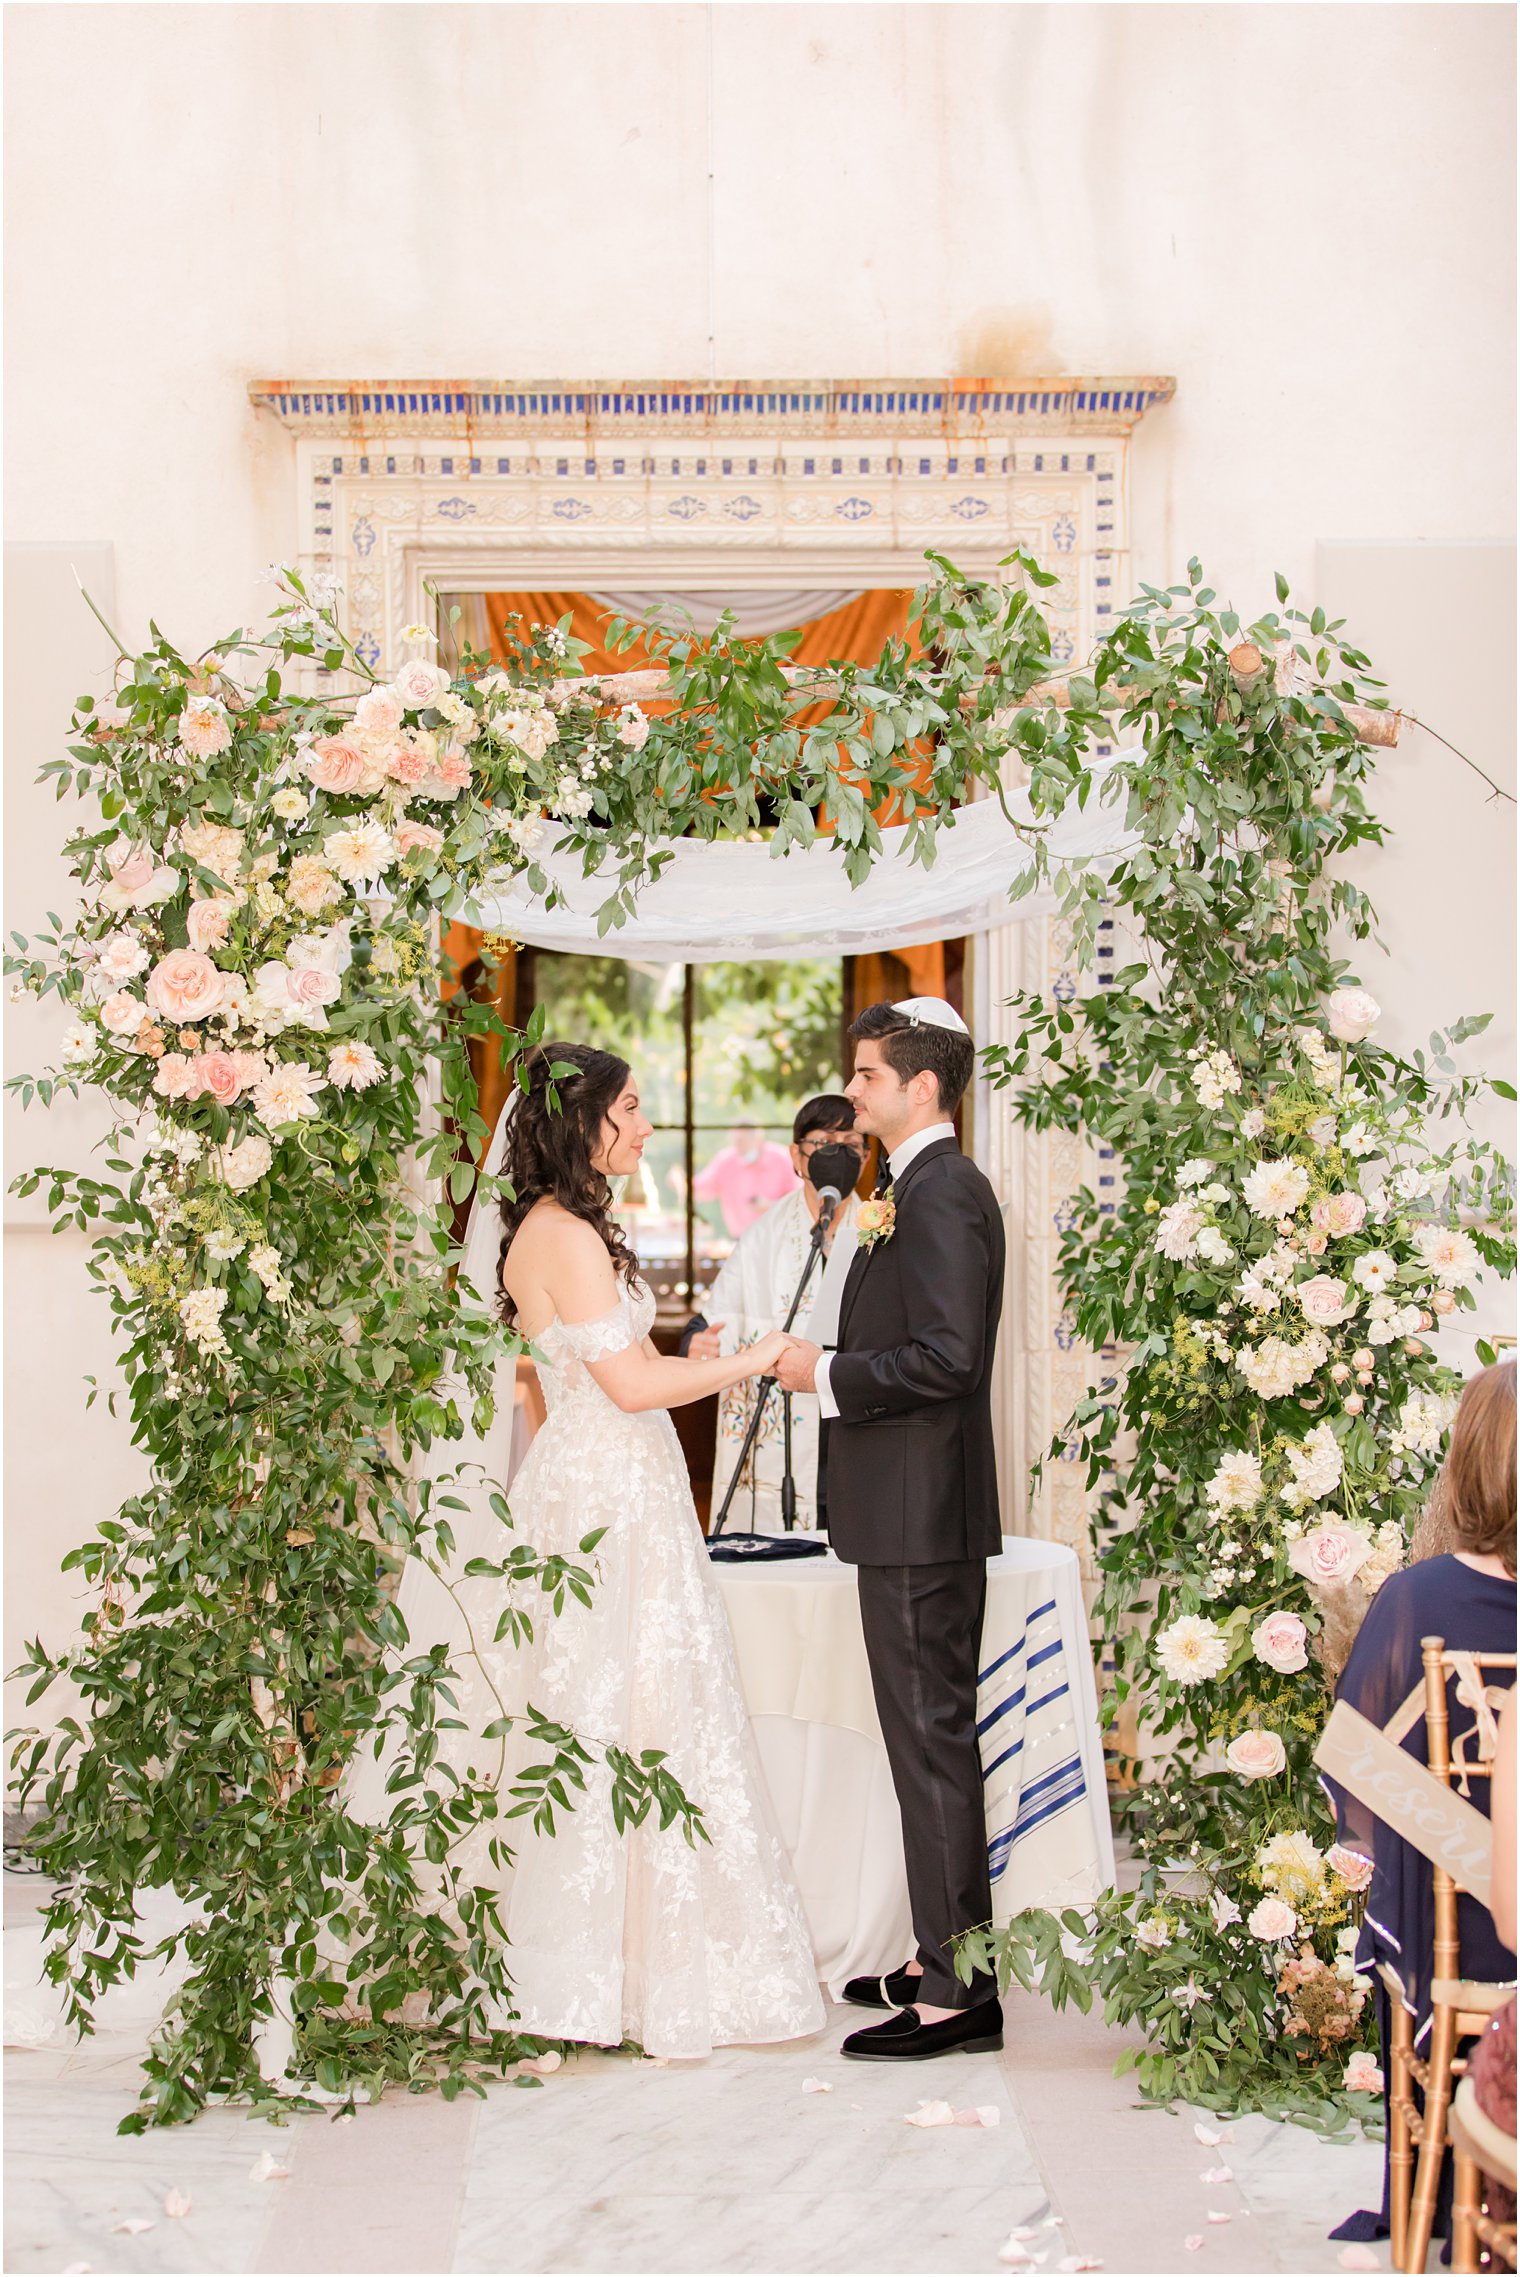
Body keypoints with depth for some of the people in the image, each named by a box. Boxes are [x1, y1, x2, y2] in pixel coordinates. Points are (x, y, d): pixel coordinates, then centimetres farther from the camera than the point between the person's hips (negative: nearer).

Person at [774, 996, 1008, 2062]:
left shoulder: (943, 1193, -16)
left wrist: (827, 1374, -15)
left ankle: (957, 1994, -1)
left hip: (923, 1520, -11)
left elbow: (948, 1359, -25)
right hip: (913, 1513, 11)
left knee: (933, 1741, -6)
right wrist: (830, 1360, 13)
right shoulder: (922, 1188, 16)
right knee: (930, 1736, 16)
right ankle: (943, 1957, 25)